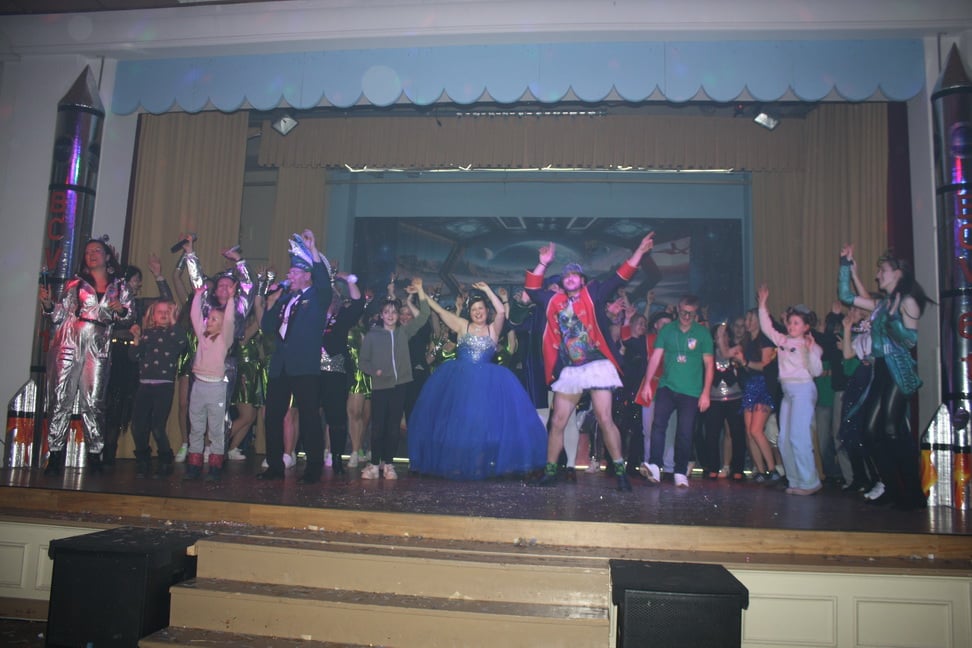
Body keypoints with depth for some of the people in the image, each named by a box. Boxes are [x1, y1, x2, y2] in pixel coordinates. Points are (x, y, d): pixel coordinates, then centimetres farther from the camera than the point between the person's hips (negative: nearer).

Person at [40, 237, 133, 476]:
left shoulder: (119, 286, 13)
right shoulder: (75, 284, 11)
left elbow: (129, 316, 11)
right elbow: (59, 315, 10)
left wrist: (121, 310, -9)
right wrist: (48, 303, -9)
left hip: (98, 348, 0)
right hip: (69, 344, 0)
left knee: (93, 402, -1)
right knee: (60, 398, -4)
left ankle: (94, 456, 5)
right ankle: (55, 455, 0)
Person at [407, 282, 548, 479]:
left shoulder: (493, 329, 4)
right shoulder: (463, 326, 5)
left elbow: (502, 312, -14)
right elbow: (439, 310, 4)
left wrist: (487, 290, -9)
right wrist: (421, 291, 2)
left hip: (486, 383, 0)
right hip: (459, 381, 1)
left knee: (484, 423, 1)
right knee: (458, 423, 6)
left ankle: (482, 464, 12)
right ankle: (456, 464, 17)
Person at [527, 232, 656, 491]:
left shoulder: (593, 295, 4)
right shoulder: (554, 301, 13)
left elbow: (621, 277, 1)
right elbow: (532, 288, 17)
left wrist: (639, 251, -5)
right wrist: (543, 263, 9)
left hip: (597, 366, -3)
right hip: (568, 371, 4)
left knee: (605, 420, -7)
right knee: (557, 423, 5)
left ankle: (620, 471, 1)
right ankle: (550, 470, 16)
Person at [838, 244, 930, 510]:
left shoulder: (907, 301, -5)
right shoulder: (881, 304, 15)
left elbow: (911, 340, -12)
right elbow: (845, 296, 18)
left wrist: (892, 317, -19)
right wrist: (846, 266, 16)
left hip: (899, 372, -7)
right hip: (881, 371, 7)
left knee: (893, 430, -11)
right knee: (873, 428, 3)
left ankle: (912, 494, 0)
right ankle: (892, 489, 12)